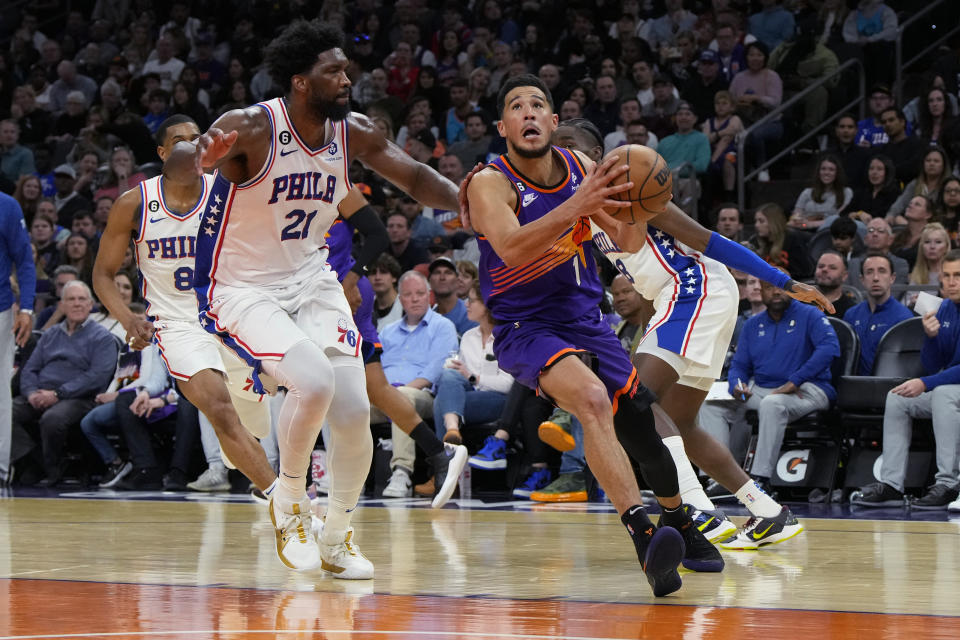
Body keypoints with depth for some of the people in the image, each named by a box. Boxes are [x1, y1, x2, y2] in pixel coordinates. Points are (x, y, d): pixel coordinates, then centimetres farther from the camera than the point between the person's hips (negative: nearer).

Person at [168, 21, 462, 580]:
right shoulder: (252, 128, -21)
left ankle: (338, 539, 17)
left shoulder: (355, 133, -3)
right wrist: (198, 155, -60)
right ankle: (290, 500, -2)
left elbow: (415, 178, 6)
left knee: (354, 411, -4)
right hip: (245, 289, -6)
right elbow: (182, 162, -36)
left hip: (313, 281, 6)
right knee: (314, 382, -28)